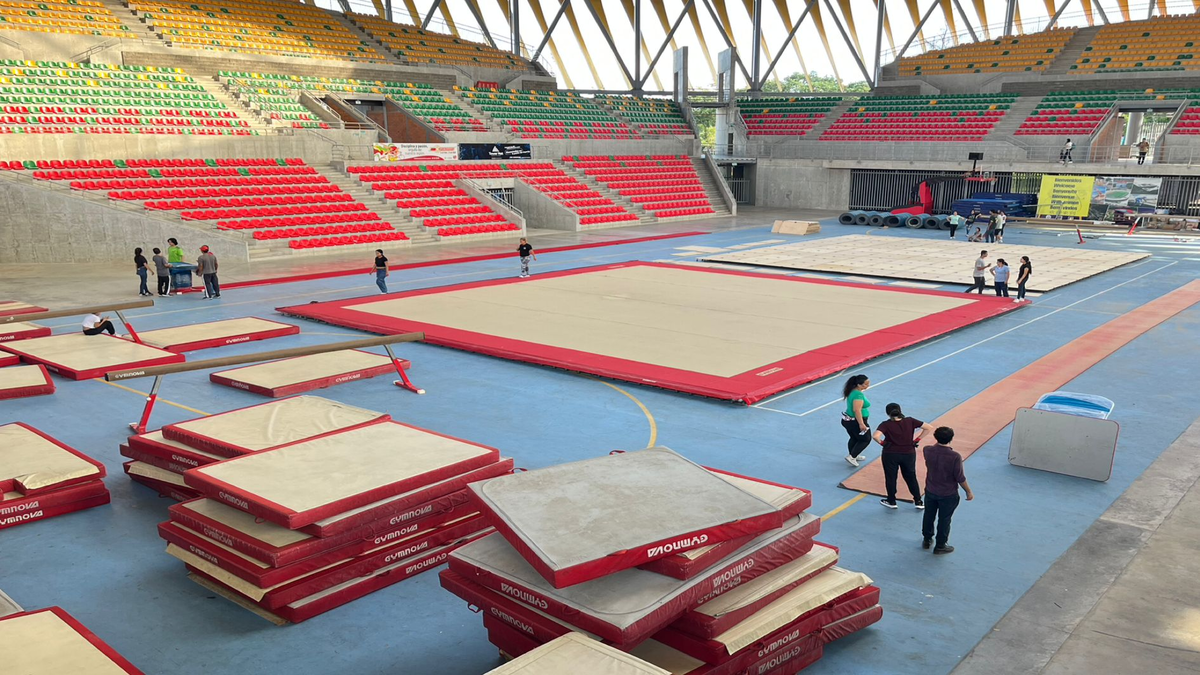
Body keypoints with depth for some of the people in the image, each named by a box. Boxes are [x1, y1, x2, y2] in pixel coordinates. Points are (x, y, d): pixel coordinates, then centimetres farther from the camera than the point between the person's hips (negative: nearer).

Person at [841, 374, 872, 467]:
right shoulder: (858, 394, -27)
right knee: (865, 439, 9)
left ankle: (853, 456, 42)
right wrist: (861, 424, -30)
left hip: (848, 420, 9)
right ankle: (851, 457, 8)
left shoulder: (853, 391, 3)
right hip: (856, 422, -9)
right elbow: (857, 410, -32)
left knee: (854, 438, 26)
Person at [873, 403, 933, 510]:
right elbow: (929, 427, -4)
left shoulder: (886, 425, -14)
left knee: (890, 478, 16)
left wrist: (882, 443, -11)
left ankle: (891, 502, 29)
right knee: (911, 477, 20)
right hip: (909, 453, 3)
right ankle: (918, 502, 28)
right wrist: (917, 439, -1)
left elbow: (876, 436, -30)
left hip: (890, 454, -3)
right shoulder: (910, 421, -5)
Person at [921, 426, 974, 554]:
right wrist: (969, 492, -4)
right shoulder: (955, 457, -28)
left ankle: (927, 540, 40)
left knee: (929, 516, 23)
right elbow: (960, 478, -18)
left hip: (930, 491, 4)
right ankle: (940, 546, 29)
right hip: (948, 495, -4)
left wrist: (938, 441, 6)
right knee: (944, 520, 15)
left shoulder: (927, 450, -16)